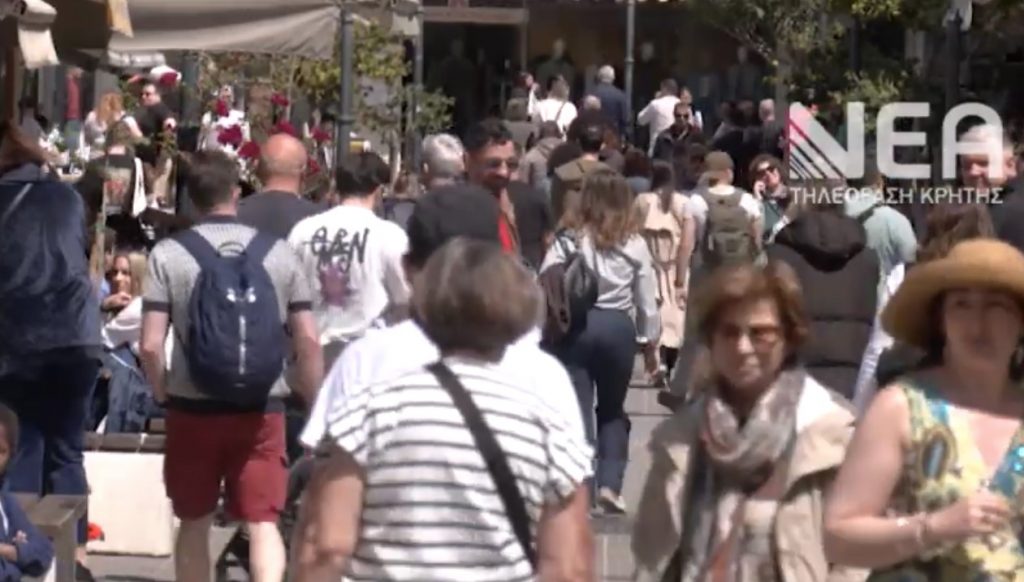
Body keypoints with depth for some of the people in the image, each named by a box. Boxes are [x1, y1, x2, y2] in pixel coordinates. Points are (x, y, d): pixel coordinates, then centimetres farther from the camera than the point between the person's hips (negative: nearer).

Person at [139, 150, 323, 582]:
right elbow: (309, 343, -1)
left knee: (194, 522, 15)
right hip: (263, 409, 0)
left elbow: (150, 346, -10)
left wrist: (163, 395, 7)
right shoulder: (278, 252, 1)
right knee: (263, 522, 2)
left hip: (193, 408, 0)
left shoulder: (169, 254, -4)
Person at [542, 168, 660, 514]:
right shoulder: (634, 243, 2)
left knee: (577, 409, 3)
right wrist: (651, 342, 19)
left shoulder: (570, 238, -1)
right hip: (618, 326, 1)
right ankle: (609, 484, 8)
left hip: (574, 326, -1)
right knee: (612, 409, 19)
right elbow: (647, 300, 8)